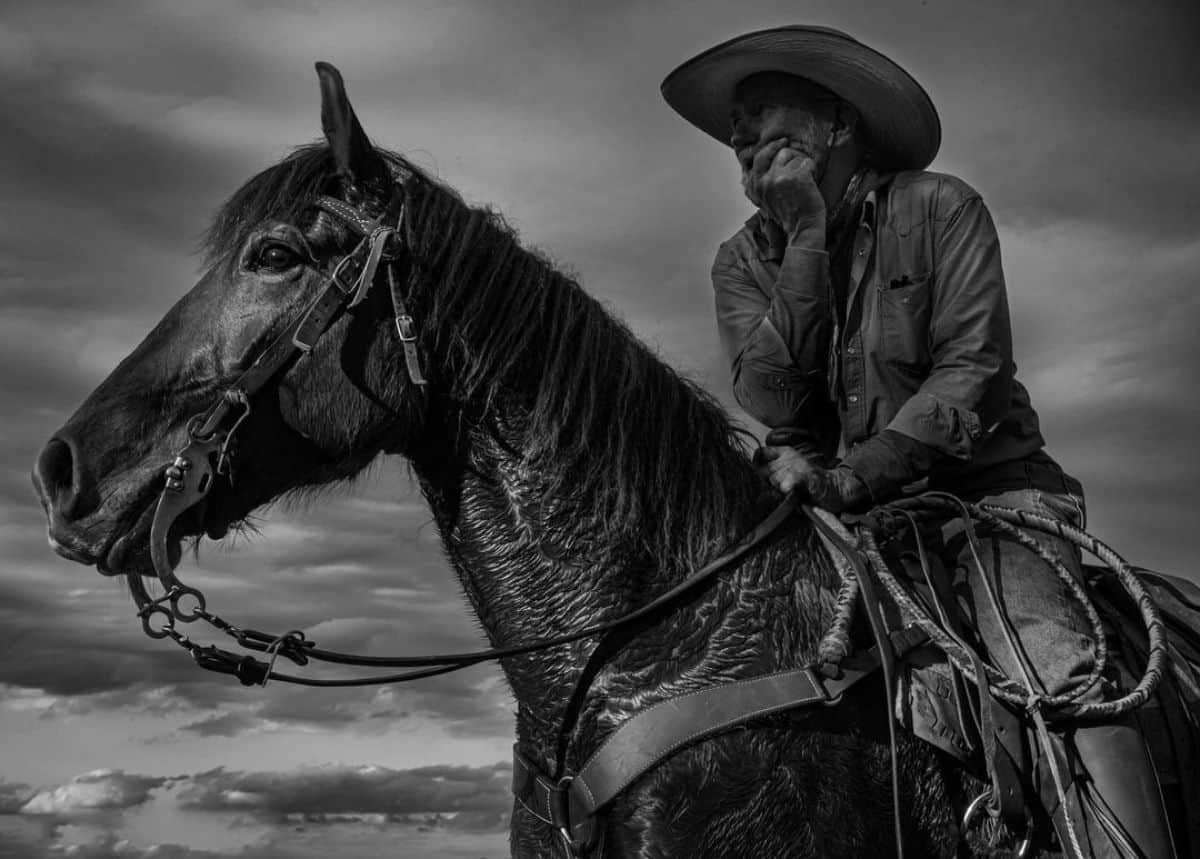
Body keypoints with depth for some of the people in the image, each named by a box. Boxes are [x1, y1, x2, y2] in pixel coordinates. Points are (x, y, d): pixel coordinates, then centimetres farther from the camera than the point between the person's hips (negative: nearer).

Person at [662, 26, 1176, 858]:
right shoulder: (743, 260, 6)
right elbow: (772, 399, -8)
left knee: (1056, 676, -25)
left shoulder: (940, 206, -2)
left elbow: (972, 370, -11)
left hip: (982, 483, -3)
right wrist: (808, 241, -13)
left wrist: (859, 475, -23)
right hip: (833, 503, 3)